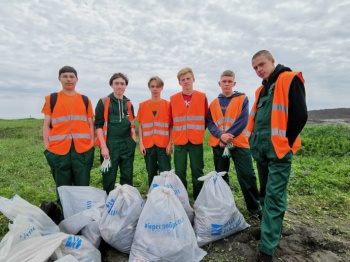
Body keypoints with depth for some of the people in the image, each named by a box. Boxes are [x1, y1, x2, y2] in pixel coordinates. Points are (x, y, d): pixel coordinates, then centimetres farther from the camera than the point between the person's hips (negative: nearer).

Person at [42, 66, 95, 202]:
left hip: (83, 150, 1)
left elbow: (91, 124, 11)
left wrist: (92, 145, 1)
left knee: (82, 188, 5)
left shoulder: (85, 100, 12)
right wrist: (47, 147, -3)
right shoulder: (51, 99, 9)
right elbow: (46, 125, 6)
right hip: (59, 150, 0)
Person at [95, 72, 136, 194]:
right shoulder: (103, 102, 0)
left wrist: (134, 142, 12)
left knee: (127, 177, 10)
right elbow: (99, 125, -4)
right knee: (109, 178, 3)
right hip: (110, 144, -3)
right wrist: (104, 146, -12)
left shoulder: (129, 104, 12)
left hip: (127, 144, 4)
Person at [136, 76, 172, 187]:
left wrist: (170, 143, -6)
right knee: (151, 173, 11)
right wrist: (141, 143, -1)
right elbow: (140, 126, 6)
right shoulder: (143, 105, 6)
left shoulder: (167, 105, 1)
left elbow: (171, 126, 1)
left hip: (164, 144, -2)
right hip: (148, 145, 2)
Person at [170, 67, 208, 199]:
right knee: (179, 172, 6)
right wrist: (171, 140, 4)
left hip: (196, 141, 0)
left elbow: (206, 118, 7)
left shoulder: (202, 97, 2)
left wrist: (200, 132, 4)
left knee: (197, 171, 6)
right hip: (179, 141, 1)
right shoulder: (173, 99, 3)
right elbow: (170, 121, 5)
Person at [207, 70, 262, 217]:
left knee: (247, 175, -4)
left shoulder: (242, 99, 1)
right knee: (221, 176, 11)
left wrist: (228, 136, -16)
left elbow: (242, 121, -10)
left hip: (239, 143, -3)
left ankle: (254, 208, 14)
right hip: (218, 144, 3)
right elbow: (209, 123, 2)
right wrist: (221, 135, -16)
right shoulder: (214, 103, 10)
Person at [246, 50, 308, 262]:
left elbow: (300, 115, -13)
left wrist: (285, 143, -11)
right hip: (261, 150, 8)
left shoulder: (290, 80, -6)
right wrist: (254, 141, 12)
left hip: (278, 150, -8)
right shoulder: (261, 90, 17)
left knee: (274, 197, -6)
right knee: (266, 194, 18)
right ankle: (274, 229, 37)